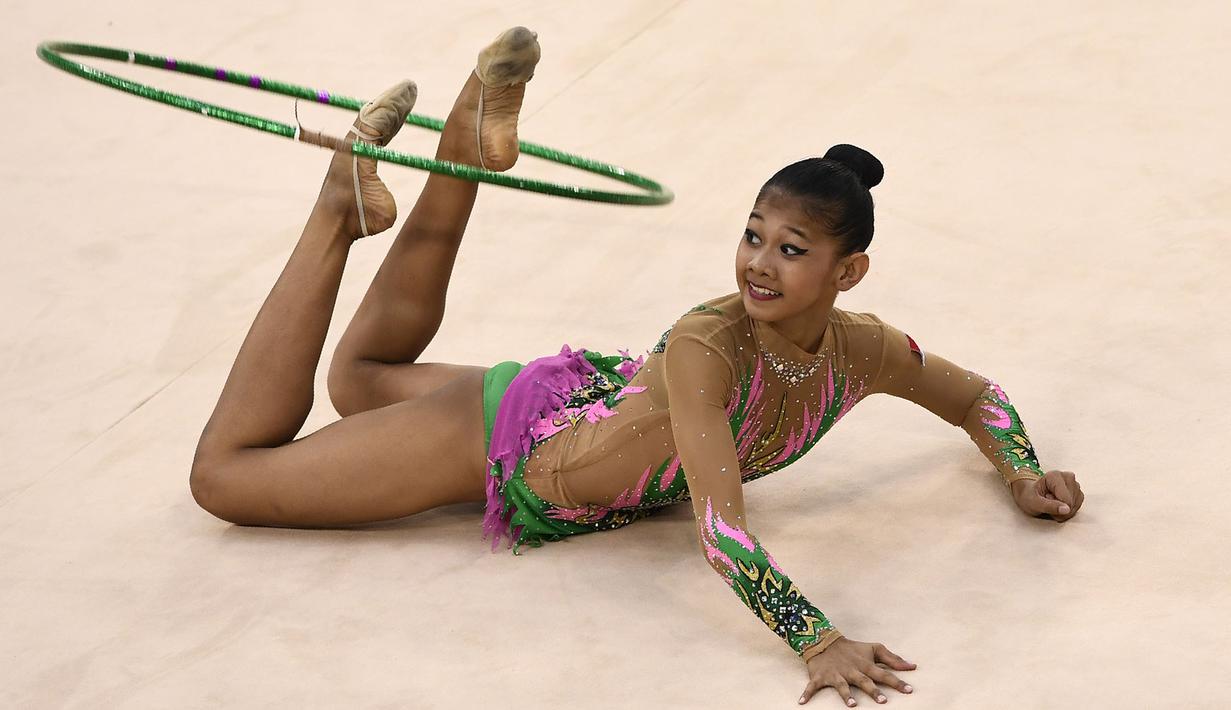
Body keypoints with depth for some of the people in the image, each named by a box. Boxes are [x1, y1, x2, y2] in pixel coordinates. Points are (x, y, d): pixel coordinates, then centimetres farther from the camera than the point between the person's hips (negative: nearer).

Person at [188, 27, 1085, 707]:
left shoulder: (865, 353, -19)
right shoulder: (705, 346, -38)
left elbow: (976, 396, 3)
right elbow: (720, 528, -46)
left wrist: (1023, 475, -14)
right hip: (506, 439, -6)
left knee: (362, 381, 34)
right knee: (224, 474, 5)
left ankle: (473, 150, 28)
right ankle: (342, 211, 11)